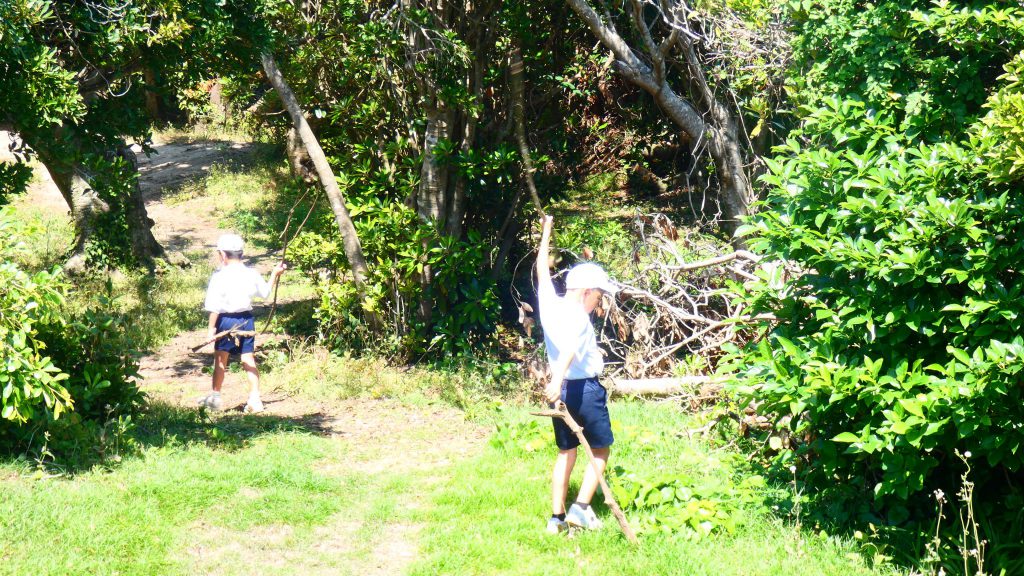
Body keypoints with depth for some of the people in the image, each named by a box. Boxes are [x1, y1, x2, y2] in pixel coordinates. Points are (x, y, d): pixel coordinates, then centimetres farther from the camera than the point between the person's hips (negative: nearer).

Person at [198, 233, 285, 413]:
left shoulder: (219, 277, -13)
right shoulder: (252, 274, 2)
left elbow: (214, 307, -15)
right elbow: (265, 292, 17)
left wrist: (211, 328, -11)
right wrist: (275, 274, 28)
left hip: (226, 320, -4)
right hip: (246, 319, 4)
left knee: (220, 359, 10)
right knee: (248, 359, 7)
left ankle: (215, 397, 19)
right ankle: (255, 399, 2)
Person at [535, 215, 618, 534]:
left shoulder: (549, 303, 4)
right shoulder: (577, 315, -16)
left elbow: (542, 270, 20)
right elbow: (569, 347, -33)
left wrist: (546, 232, 32)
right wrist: (557, 381, -47)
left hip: (560, 389, 7)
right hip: (585, 389, -7)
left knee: (566, 451, 13)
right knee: (601, 450, 8)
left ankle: (557, 517, 10)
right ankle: (581, 507, -2)